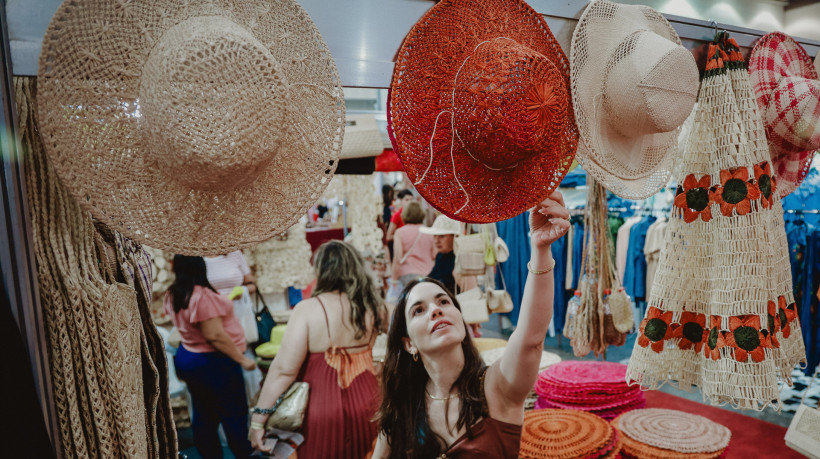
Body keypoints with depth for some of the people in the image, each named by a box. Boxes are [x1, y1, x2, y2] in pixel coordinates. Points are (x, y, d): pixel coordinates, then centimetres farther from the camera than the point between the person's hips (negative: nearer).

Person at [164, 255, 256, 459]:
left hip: (188, 357, 9)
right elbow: (215, 335, -27)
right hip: (214, 363, -9)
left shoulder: (172, 295, 2)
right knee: (234, 413, 6)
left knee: (203, 414, 18)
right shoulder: (202, 295, -27)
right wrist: (242, 359, -20)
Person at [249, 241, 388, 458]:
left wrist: (258, 418, -13)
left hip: (321, 409, -3)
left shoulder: (308, 309, -17)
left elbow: (284, 369, -20)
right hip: (365, 407, 4)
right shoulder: (372, 306, -5)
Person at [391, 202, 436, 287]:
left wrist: (394, 278, -1)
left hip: (407, 274, -3)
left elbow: (398, 259, -7)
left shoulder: (400, 232, -1)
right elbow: (435, 255, 10)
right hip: (428, 274, 3)